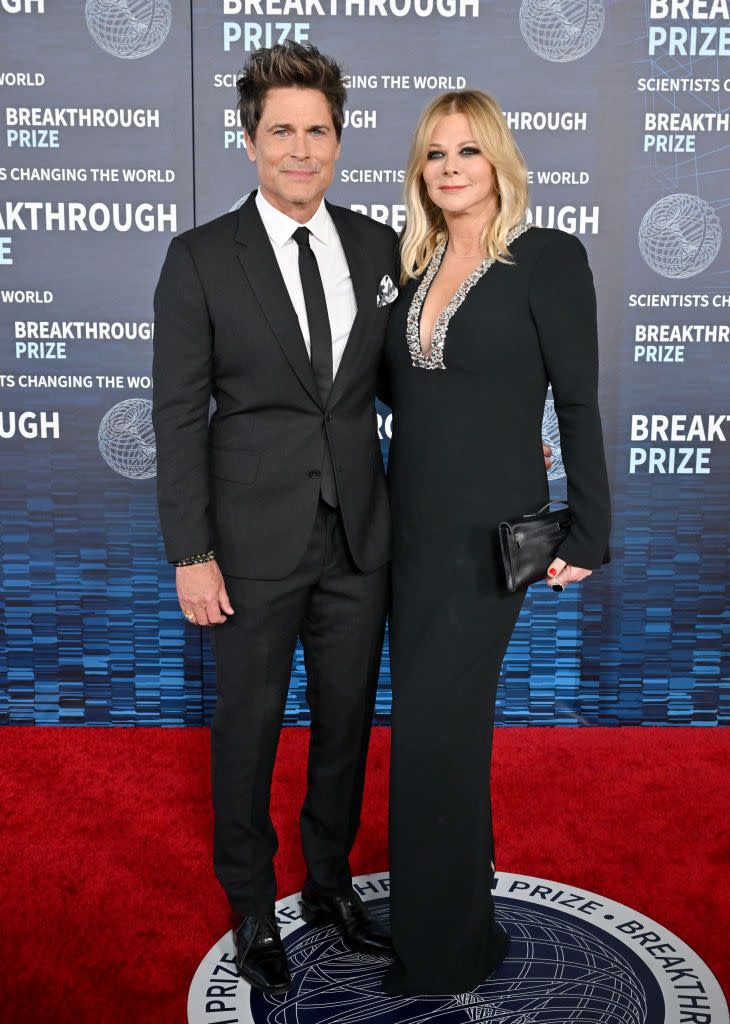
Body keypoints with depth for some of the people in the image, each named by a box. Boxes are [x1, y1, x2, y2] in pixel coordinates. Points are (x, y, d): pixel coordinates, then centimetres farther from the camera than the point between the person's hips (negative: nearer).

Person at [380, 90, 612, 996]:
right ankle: (466, 893, 36)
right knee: (449, 723, 15)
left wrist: (587, 534, -9)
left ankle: (440, 948, 17)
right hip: (411, 529, 6)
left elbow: (578, 401, -8)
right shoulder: (415, 267, 11)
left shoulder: (547, 257, -7)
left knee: (429, 728, -3)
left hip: (488, 532, -6)